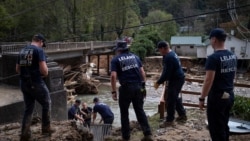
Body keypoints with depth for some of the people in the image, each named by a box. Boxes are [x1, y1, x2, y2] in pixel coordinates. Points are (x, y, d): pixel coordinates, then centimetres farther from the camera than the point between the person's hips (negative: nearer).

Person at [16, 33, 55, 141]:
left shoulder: (22, 51, 11)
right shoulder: (39, 50, -12)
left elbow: (17, 69, 16)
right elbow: (43, 69, -20)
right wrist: (45, 73, 0)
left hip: (24, 83, 7)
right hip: (36, 83, -7)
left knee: (28, 108, 16)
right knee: (46, 104, 14)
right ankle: (46, 128, 21)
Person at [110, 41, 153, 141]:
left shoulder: (115, 59, 2)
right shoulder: (135, 56, 14)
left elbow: (113, 76, -11)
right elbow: (142, 72, 8)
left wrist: (113, 91, -7)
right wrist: (143, 86, 12)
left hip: (126, 88, -4)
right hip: (138, 87, 4)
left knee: (124, 112, 12)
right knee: (140, 111, 14)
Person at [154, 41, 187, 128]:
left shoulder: (169, 57, -22)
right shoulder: (172, 54, 12)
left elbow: (167, 72, -23)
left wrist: (158, 82, -16)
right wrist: (163, 80, 14)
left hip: (176, 80, -11)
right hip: (179, 78, 11)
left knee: (170, 100, -4)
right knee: (175, 98, 21)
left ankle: (170, 120, 3)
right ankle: (182, 115, 31)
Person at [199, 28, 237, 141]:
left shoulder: (213, 58, -19)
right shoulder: (233, 56, 7)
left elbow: (208, 81, -21)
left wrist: (202, 98, -13)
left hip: (217, 97, -8)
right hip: (230, 95, 9)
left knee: (216, 128, 2)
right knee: (224, 126, 21)